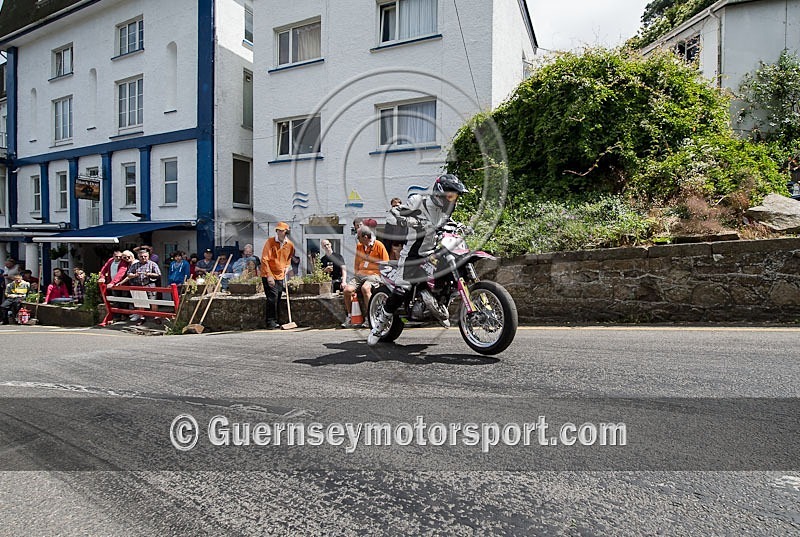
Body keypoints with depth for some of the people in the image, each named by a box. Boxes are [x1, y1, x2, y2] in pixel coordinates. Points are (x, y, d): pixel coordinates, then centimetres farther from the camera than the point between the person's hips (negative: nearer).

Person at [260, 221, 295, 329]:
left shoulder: (290, 245, 3)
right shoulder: (270, 242, -11)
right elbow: (264, 260, -14)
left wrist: (286, 267, 9)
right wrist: (269, 275, -20)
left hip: (280, 276, 5)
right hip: (269, 276, -5)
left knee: (278, 299, 10)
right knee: (272, 298, -13)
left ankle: (275, 322, 21)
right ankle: (270, 322, -4)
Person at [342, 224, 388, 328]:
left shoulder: (379, 245, -2)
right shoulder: (359, 246, 16)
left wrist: (382, 279, -10)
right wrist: (355, 274, 10)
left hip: (374, 274, -5)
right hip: (360, 274, 6)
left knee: (365, 288, -36)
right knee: (347, 290, -20)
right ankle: (349, 317, -4)